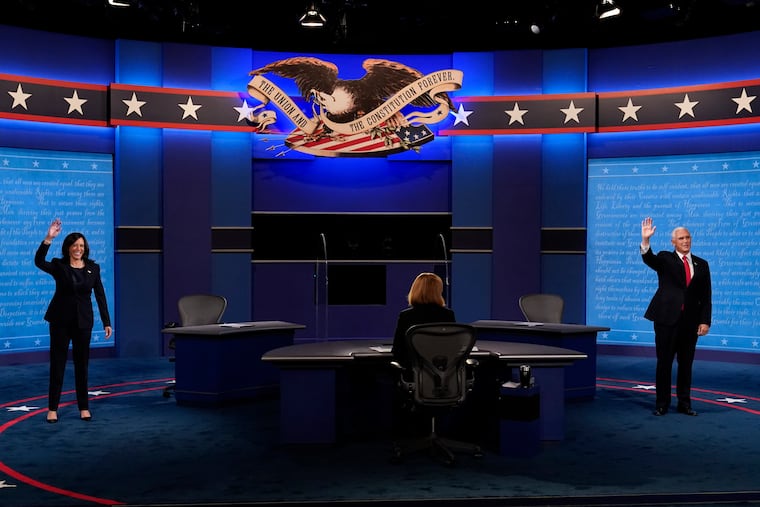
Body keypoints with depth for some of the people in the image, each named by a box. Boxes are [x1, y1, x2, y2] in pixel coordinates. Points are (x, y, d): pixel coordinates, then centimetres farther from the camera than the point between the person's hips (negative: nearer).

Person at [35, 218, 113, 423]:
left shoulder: (93, 268, 3)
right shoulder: (58, 266, -3)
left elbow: (100, 296, 2)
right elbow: (39, 261, -23)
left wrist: (106, 322, -2)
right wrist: (48, 238, -35)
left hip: (83, 321, 2)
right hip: (60, 320, -1)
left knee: (82, 364, 7)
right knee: (57, 364, 1)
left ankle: (84, 407, 15)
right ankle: (52, 408, 8)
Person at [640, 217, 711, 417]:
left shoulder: (701, 264, 11)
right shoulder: (665, 259, 3)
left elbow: (706, 296, 8)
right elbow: (649, 259, -19)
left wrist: (705, 321, 1)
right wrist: (646, 240, -36)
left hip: (690, 321, 3)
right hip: (667, 318, -3)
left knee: (686, 364, 9)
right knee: (664, 362, 1)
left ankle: (684, 403, 19)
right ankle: (662, 404, 10)